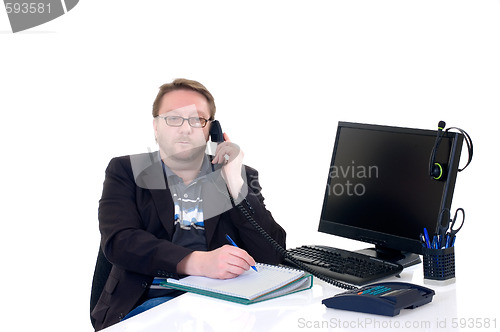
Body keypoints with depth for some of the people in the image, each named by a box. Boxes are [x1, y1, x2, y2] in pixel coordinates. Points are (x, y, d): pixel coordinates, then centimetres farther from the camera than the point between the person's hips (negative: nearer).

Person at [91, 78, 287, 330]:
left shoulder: (240, 176, 14)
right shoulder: (126, 171, 9)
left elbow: (271, 256, 3)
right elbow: (119, 241, -9)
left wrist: (235, 183, -4)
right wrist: (199, 262, -23)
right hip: (151, 301, -1)